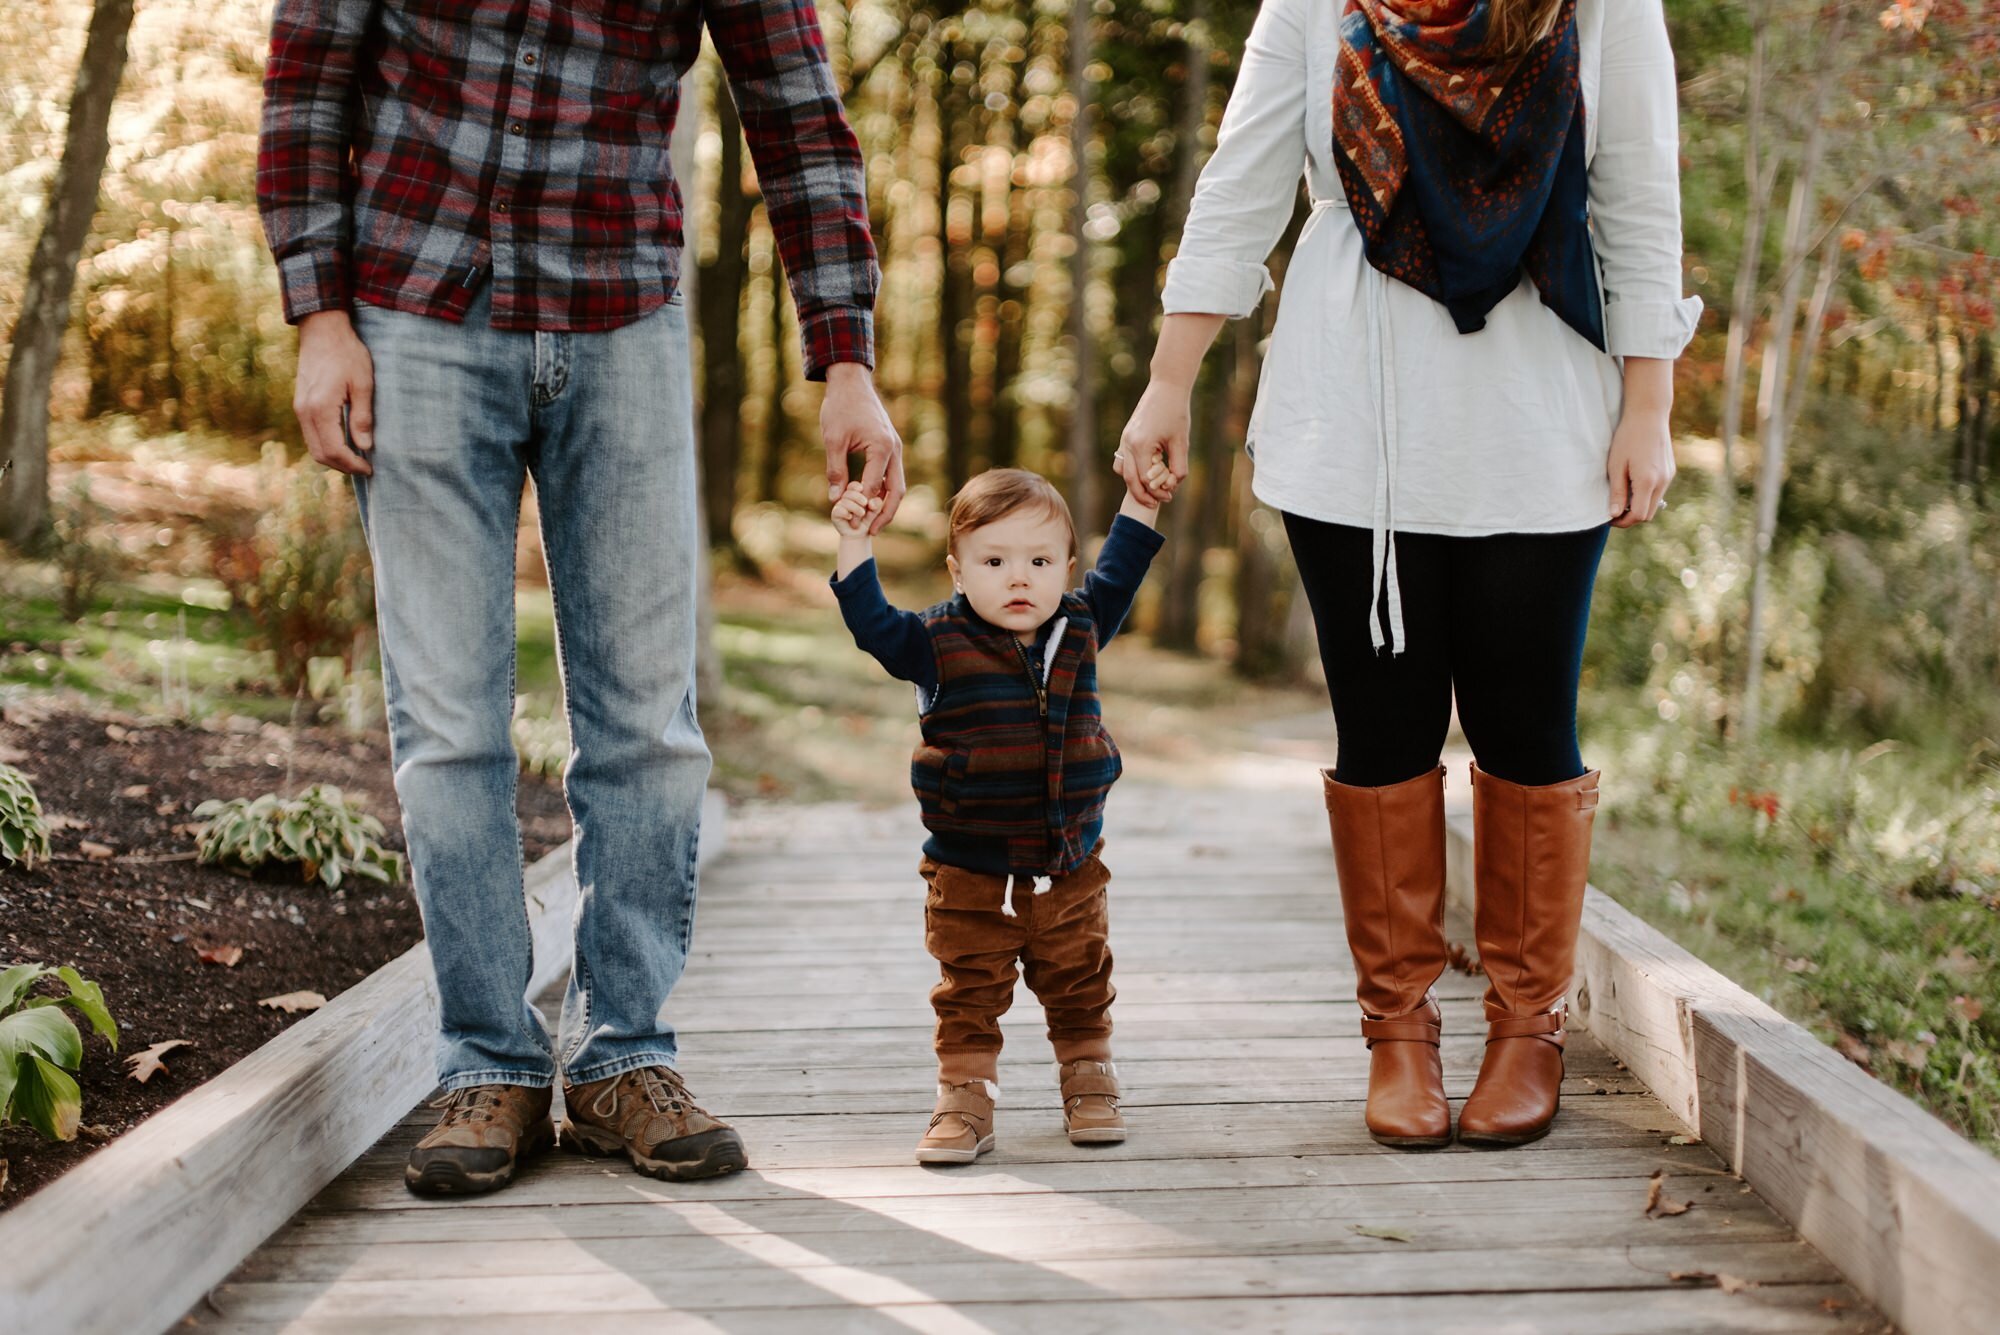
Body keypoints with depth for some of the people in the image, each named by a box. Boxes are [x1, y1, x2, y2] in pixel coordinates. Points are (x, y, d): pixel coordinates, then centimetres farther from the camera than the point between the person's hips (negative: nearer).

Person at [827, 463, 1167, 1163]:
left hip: (1071, 868, 3)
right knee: (969, 997, 2)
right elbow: (874, 623, -10)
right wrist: (854, 544, -16)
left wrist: (1141, 501, 13)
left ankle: (1090, 1088, 30)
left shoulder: (1079, 629, 2)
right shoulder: (938, 642, -8)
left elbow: (1116, 578, 14)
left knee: (1081, 990, 15)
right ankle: (965, 1102, 11)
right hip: (971, 875, -3)